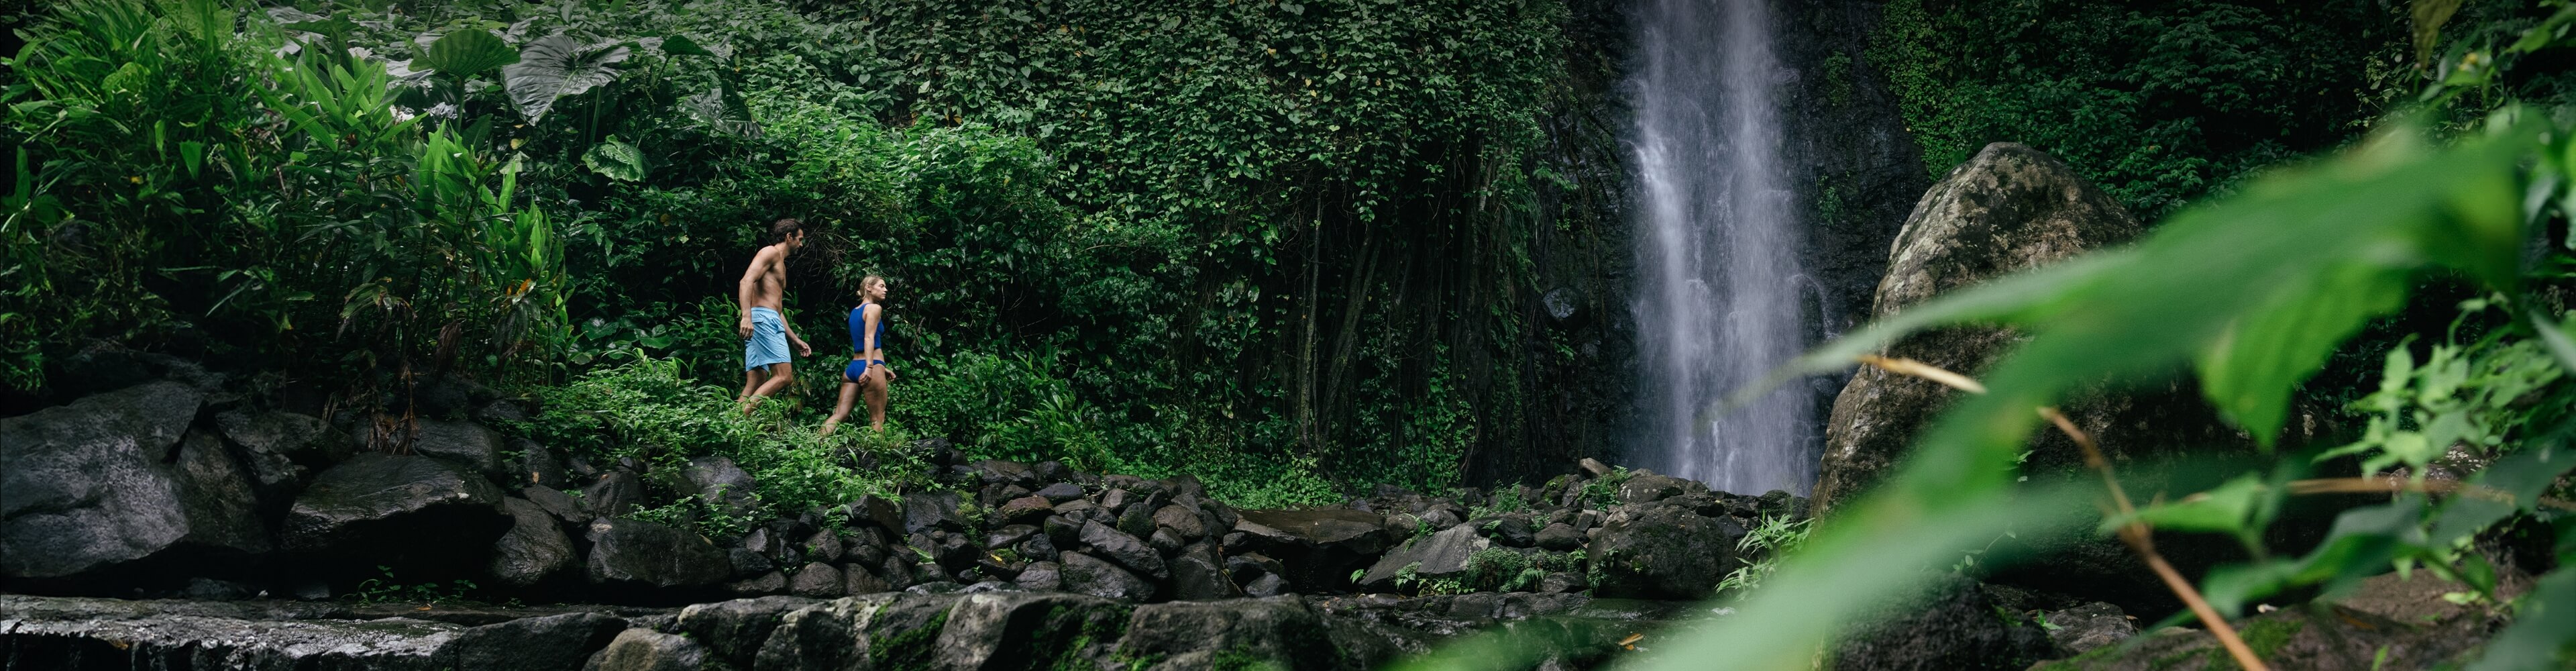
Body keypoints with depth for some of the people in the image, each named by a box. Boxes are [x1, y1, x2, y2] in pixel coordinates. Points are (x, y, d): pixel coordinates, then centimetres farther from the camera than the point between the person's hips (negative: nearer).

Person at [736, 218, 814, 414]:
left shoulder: (781, 265, 31)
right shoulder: (771, 252, 1)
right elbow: (746, 281, -15)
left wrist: (796, 340, 30)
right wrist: (746, 317, -28)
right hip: (763, 318, -10)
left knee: (754, 387, 1)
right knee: (783, 376, -18)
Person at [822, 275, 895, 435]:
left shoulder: (855, 311, 22)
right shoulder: (874, 308, -3)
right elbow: (869, 338, -16)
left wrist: (882, 368, 29)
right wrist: (870, 367, -26)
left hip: (853, 367, 8)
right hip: (868, 368, -8)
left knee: (839, 414, -1)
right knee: (877, 419, -2)